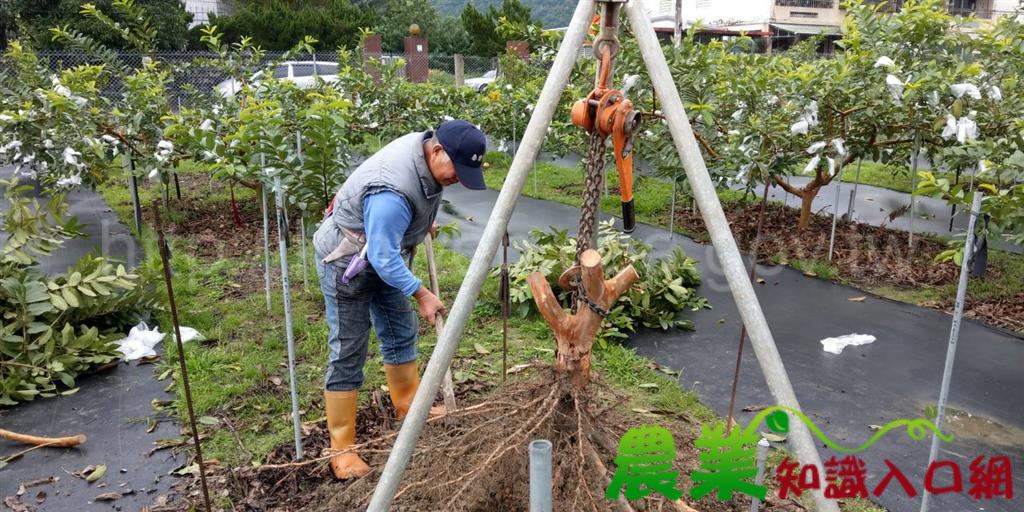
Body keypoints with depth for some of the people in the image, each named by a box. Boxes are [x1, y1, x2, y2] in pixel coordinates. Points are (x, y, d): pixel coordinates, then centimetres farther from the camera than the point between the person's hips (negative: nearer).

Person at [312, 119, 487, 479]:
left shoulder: (426, 146, -9)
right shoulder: (392, 192, -37)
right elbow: (383, 257, -31)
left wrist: (422, 225, 24)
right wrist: (421, 294, -24)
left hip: (383, 254, 9)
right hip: (346, 261, -9)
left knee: (401, 333, 15)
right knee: (348, 352, -5)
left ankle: (409, 408, 34)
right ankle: (342, 450, 4)